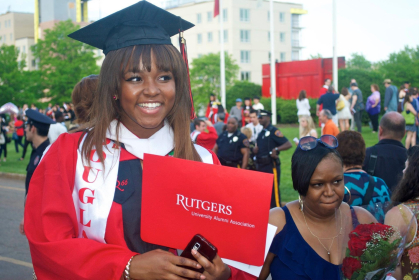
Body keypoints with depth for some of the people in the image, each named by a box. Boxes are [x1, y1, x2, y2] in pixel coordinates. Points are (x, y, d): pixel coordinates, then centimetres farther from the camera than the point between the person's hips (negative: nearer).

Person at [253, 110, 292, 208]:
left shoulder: (274, 131, -9)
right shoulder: (261, 133, 16)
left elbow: (288, 144, -17)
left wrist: (276, 149, -29)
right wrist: (254, 150, 3)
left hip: (271, 165, -9)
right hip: (261, 166, 9)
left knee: (274, 190, -7)